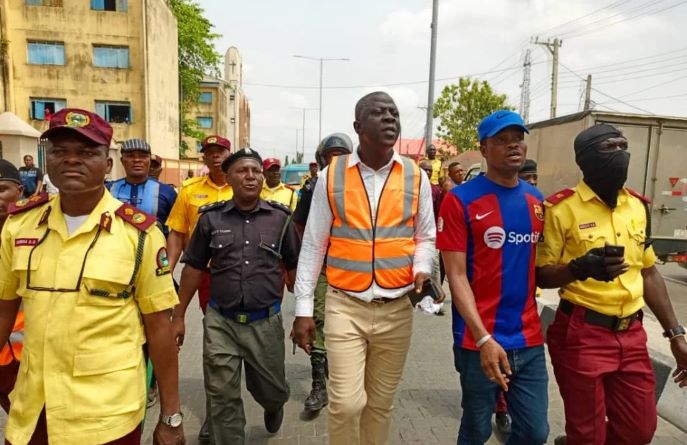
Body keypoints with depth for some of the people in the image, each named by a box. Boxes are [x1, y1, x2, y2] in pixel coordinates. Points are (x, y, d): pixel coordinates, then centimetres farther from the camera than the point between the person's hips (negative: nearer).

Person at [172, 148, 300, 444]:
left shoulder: (280, 218, -1)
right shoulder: (211, 218, -1)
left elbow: (294, 269, 6)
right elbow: (193, 268, 5)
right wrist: (179, 316, 6)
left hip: (266, 322, 1)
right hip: (220, 322, 0)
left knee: (273, 391, 18)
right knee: (223, 399, 9)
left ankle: (273, 406, 54)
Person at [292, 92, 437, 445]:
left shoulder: (416, 177, 2)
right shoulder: (331, 176, -2)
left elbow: (425, 237, 12)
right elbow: (313, 245, 1)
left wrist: (421, 270, -10)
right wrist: (303, 308, -1)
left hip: (396, 309, 2)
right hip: (344, 306, -1)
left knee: (381, 403, 14)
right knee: (346, 403, -4)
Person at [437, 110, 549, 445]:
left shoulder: (537, 201, 8)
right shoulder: (460, 200, -10)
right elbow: (456, 276, -13)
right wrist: (484, 338, -19)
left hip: (529, 340, 5)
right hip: (480, 341, -4)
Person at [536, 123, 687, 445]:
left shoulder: (637, 206, 7)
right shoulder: (562, 207, -12)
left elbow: (648, 272, 14)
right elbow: (540, 274, -10)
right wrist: (580, 267, -29)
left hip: (631, 334, 6)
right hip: (582, 334, -6)